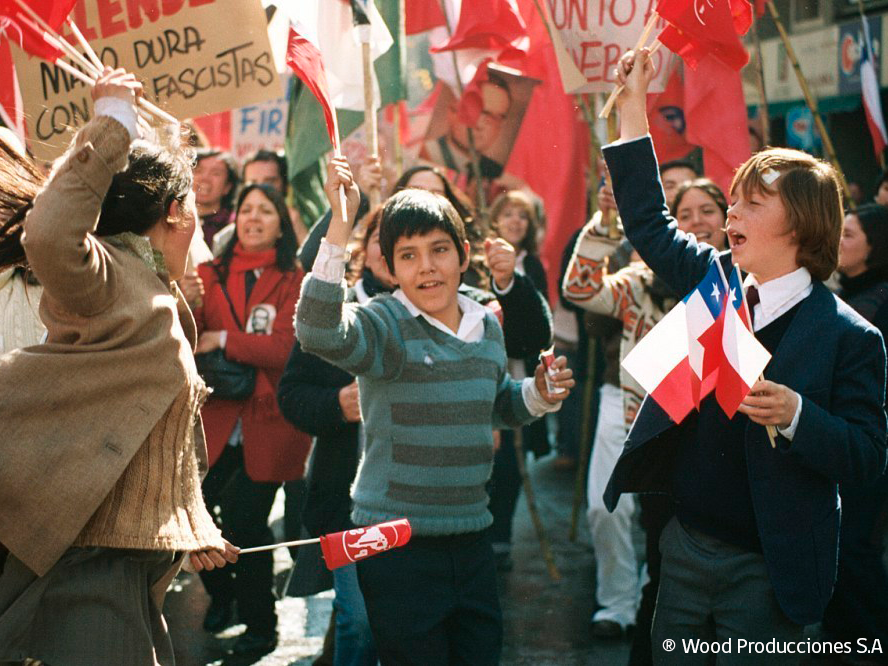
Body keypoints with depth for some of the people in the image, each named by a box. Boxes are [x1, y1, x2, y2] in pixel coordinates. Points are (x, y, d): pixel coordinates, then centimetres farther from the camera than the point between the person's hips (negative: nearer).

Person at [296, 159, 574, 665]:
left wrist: (539, 394, 4)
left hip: (472, 534, 6)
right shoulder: (385, 327, -12)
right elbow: (319, 333, -34)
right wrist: (340, 226, -39)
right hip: (398, 541, -6)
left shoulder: (488, 327, 8)